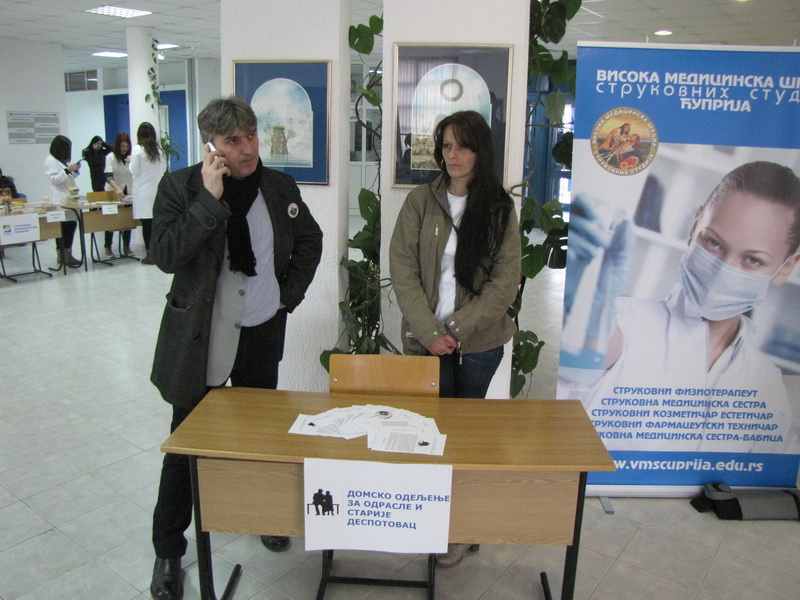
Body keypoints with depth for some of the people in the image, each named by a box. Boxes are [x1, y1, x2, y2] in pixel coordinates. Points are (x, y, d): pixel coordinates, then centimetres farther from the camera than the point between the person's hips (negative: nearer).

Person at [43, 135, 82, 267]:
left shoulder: (63, 160, 22)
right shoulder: (50, 161, -5)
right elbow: (54, 179, -13)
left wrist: (75, 170, 10)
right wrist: (68, 170, -18)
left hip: (69, 198, 9)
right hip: (60, 200, -9)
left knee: (71, 225, 3)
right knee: (65, 227, -13)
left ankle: (62, 255, 7)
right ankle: (66, 255, -14)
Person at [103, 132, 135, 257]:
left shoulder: (131, 157, -1)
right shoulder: (110, 157, -10)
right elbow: (108, 176, -22)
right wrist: (117, 189, -38)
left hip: (128, 192, 3)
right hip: (113, 193, -3)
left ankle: (127, 246, 12)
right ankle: (108, 247, 12)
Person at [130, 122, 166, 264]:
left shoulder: (137, 149, -7)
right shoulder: (159, 149, 4)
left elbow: (134, 171, -5)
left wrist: (131, 161, 13)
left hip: (143, 191, -4)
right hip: (157, 189, 4)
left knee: (146, 223, -2)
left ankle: (150, 255, 1)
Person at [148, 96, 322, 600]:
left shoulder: (280, 186, 0)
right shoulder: (181, 187, -9)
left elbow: (310, 240, 15)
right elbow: (166, 256, -22)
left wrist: (292, 293, 5)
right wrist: (210, 198, -26)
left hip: (263, 333, 3)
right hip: (199, 337, -3)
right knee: (188, 444, 7)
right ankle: (168, 550, 26)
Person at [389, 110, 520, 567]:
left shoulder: (500, 207, 0)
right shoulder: (421, 201, 1)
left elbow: (506, 280, -5)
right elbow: (402, 269, -4)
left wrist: (457, 330, -13)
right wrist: (429, 331, -13)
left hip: (479, 343, 0)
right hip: (426, 340, 0)